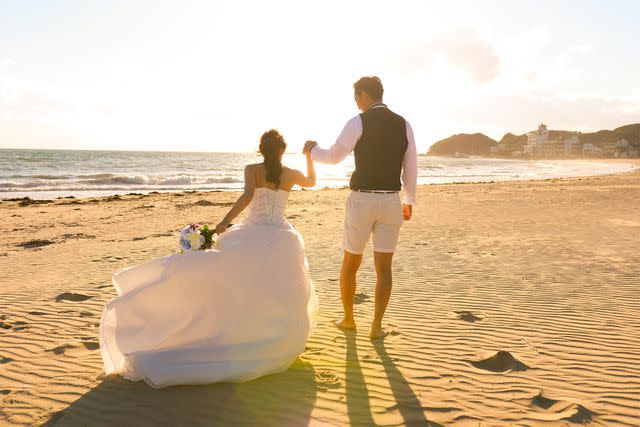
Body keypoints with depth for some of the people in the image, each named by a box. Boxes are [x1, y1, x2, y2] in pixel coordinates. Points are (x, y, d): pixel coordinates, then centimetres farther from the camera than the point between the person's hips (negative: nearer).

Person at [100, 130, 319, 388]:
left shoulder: (252, 170, 2)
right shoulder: (291, 174, 9)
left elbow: (248, 194, -18)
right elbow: (312, 182, 31)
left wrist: (226, 220, -19)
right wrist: (309, 156, 45)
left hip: (253, 235, -1)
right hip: (282, 238, 2)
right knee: (288, 299, 13)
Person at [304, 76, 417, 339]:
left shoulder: (358, 122, -8)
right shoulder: (403, 124, 6)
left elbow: (334, 157, 0)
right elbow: (411, 166, 10)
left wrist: (312, 151, 23)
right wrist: (409, 201, 23)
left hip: (361, 201, -3)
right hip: (391, 202, 3)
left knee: (349, 264, 15)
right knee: (383, 268, 10)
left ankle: (348, 319, 26)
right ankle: (376, 326, 6)